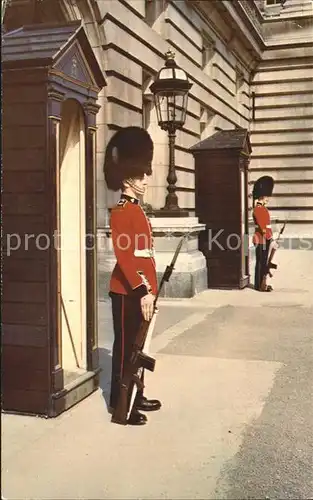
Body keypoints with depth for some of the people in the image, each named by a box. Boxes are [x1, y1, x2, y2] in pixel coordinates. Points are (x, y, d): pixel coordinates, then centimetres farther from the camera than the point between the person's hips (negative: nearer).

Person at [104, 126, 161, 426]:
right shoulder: (122, 211, -15)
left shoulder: (137, 210, 16)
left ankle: (135, 396, 29)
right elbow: (123, 255, -23)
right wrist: (142, 291, -25)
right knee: (126, 347, -1)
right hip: (128, 293, -10)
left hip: (141, 291, 10)